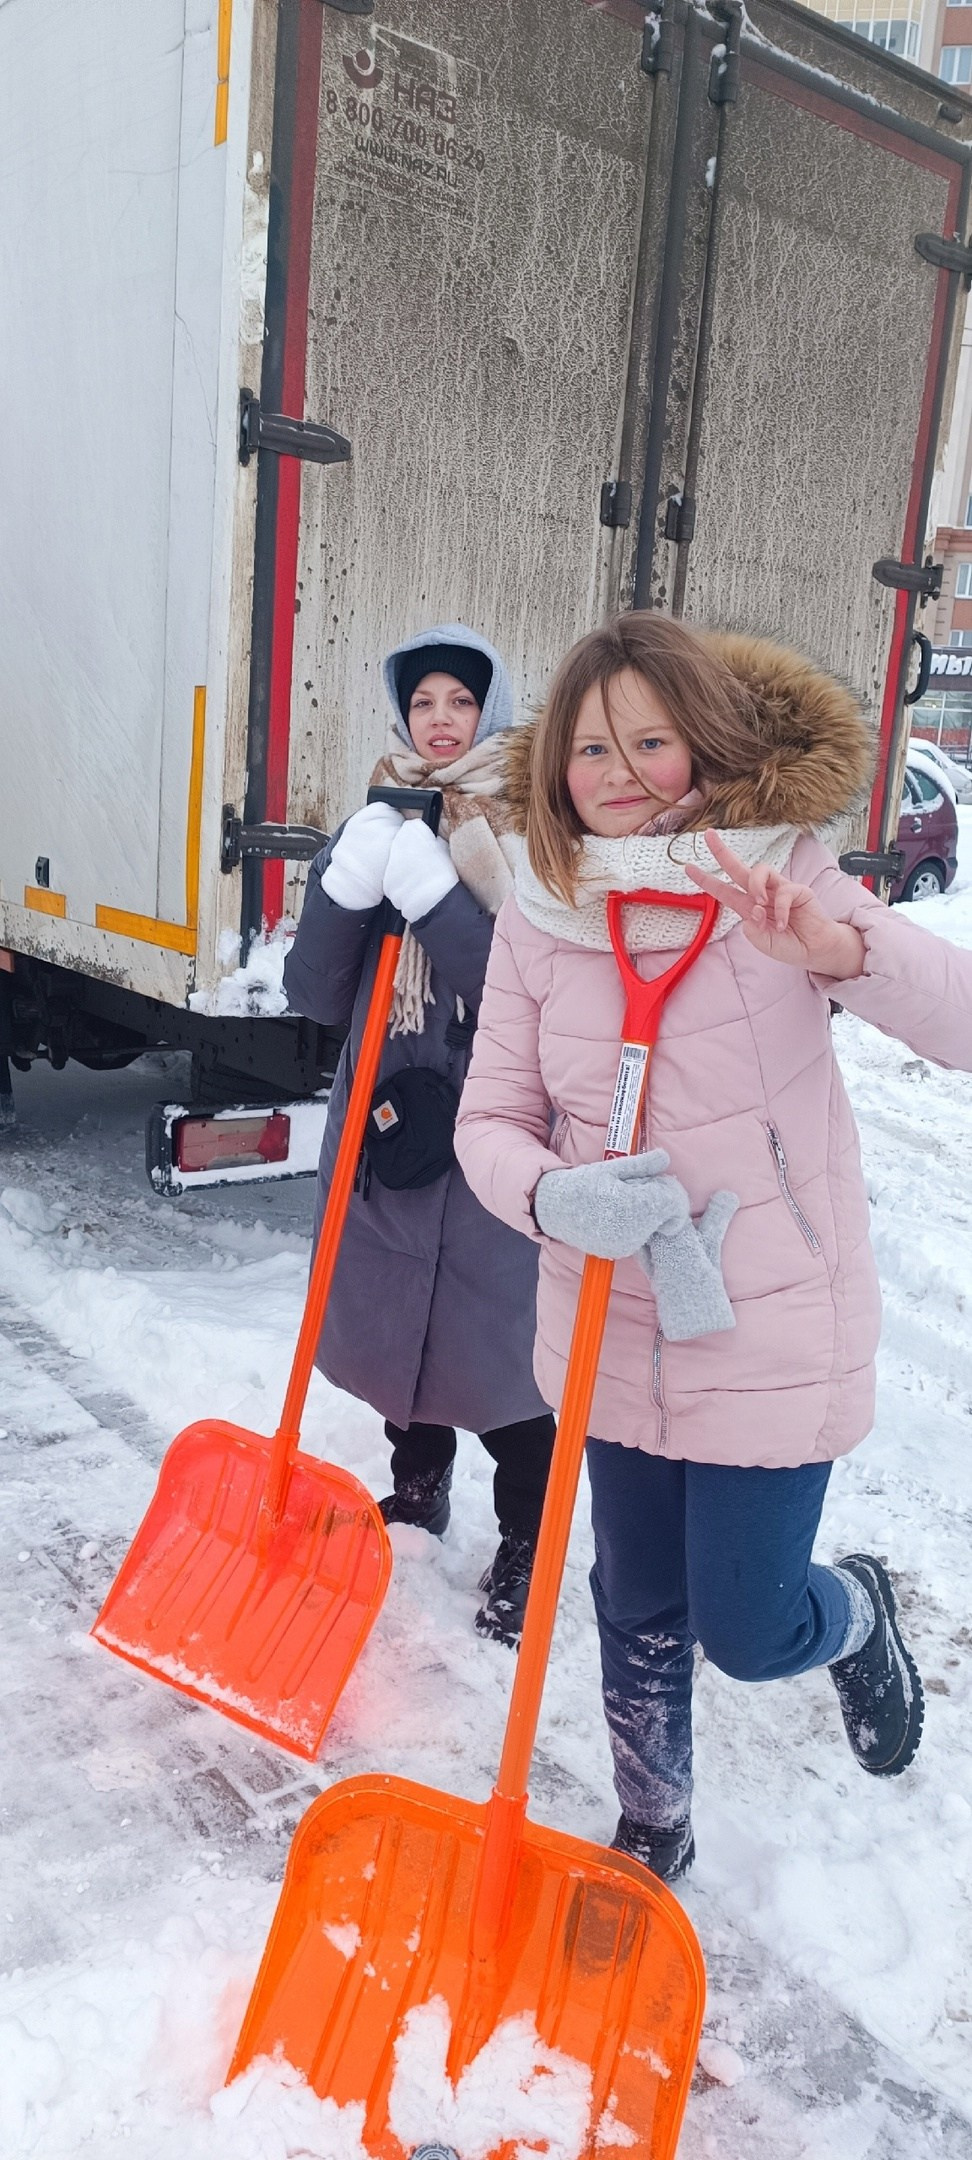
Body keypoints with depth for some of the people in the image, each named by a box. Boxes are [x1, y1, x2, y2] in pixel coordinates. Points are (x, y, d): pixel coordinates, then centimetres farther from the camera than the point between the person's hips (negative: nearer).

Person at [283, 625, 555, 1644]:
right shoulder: (374, 823, 6)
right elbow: (315, 997, 0)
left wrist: (431, 894, -24)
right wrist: (346, 884, -15)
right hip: (383, 1124, 5)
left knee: (496, 1337, 2)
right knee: (393, 1318, 17)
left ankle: (525, 1543, 22)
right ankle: (418, 1486, 41)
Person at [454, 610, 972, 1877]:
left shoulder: (779, 883, -12)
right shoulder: (540, 918, -4)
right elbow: (491, 1119, -3)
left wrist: (839, 948, -39)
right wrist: (555, 1198, -24)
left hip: (770, 1334, -3)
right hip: (615, 1333, 3)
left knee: (748, 1630, 5)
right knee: (639, 1611, 18)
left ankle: (857, 1614, 43)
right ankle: (652, 1836, 46)